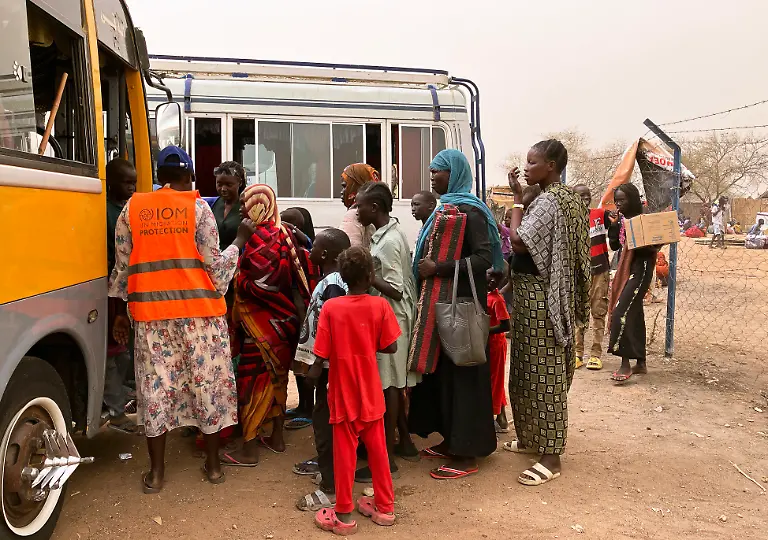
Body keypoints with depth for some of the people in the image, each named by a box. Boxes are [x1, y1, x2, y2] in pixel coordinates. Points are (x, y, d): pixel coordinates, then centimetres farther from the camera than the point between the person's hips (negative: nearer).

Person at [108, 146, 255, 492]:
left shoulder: (132, 208, 7)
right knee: (207, 381, 9)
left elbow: (123, 266, 8)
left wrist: (120, 311, 16)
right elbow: (213, 265, -5)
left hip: (150, 311, 2)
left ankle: (156, 471, 18)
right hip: (198, 310, -2)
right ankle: (213, 464, 20)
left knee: (155, 385, 9)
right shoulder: (198, 207, -2)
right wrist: (240, 240, 10)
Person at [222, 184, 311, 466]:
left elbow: (257, 284, -22)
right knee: (275, 377, 17)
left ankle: (249, 450, 7)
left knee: (252, 380, -1)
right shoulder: (283, 233, 9)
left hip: (262, 321, -9)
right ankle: (277, 437, 28)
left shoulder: (261, 238, -18)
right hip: (282, 318, 9)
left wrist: (237, 282, -5)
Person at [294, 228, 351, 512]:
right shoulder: (329, 281, 10)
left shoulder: (332, 285, -21)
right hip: (323, 363, 10)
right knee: (322, 417, 23)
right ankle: (324, 462, 42)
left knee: (325, 420, -5)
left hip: (328, 366, -10)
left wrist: (315, 365, -20)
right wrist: (310, 361, 19)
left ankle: (332, 489, 2)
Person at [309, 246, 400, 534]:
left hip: (343, 393, -1)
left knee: (344, 453, 9)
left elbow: (322, 355, -12)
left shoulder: (330, 307, -13)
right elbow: (390, 347, -6)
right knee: (378, 450, 16)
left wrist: (313, 373, 7)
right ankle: (385, 507, 28)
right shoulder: (380, 305, -10)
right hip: (371, 393, 1)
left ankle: (344, 515, 20)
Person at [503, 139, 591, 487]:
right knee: (531, 368, 18)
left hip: (539, 294, -10)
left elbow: (519, 242, -24)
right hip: (544, 294, 10)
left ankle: (551, 457, 5)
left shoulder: (549, 201, -18)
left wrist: (518, 198, -16)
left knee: (543, 372, -4)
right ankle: (534, 438, 31)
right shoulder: (566, 197, 14)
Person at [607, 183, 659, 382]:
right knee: (633, 315, 12)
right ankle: (640, 363, 21)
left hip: (640, 270, -8)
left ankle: (625, 364, -11)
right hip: (625, 270, 8)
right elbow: (614, 246, 10)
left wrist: (638, 245, -29)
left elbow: (654, 247, -11)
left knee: (622, 313, -15)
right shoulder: (621, 220, 11)